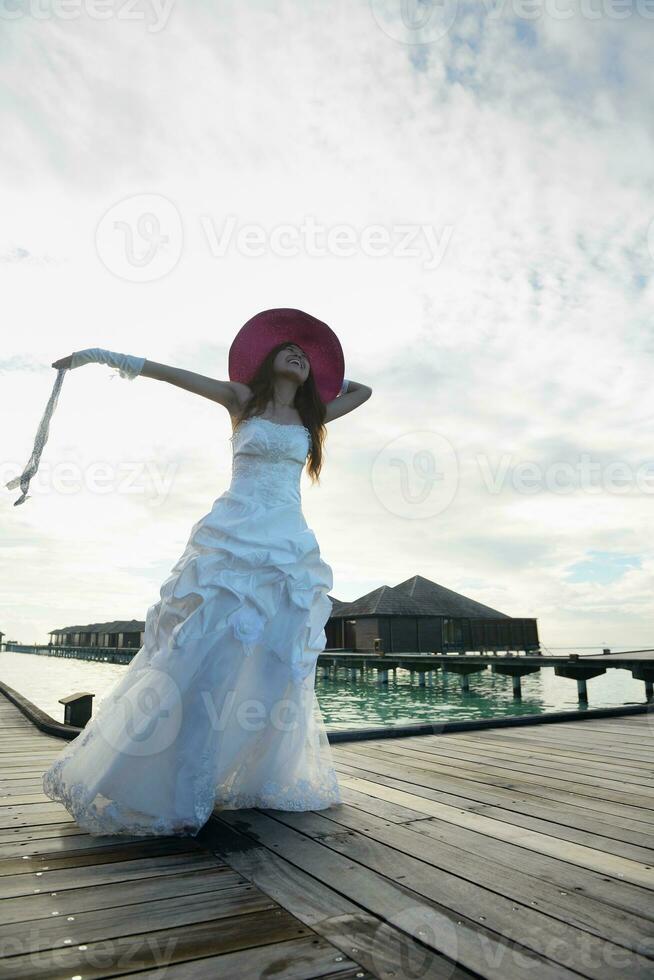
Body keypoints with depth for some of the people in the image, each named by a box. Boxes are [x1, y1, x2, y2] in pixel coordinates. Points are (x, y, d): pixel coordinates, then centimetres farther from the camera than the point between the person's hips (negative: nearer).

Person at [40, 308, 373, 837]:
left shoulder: (311, 418, 17)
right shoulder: (242, 399, 9)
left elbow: (362, 389, 29)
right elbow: (176, 374, 9)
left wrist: (319, 377, 28)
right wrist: (106, 355, 11)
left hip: (289, 550, 4)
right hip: (231, 540, -3)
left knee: (275, 666, 1)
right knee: (204, 656, -10)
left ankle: (259, 779, 15)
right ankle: (182, 792, 0)